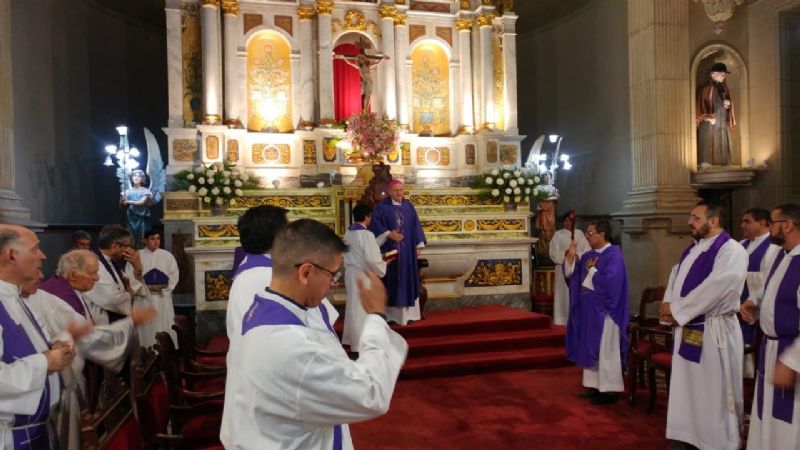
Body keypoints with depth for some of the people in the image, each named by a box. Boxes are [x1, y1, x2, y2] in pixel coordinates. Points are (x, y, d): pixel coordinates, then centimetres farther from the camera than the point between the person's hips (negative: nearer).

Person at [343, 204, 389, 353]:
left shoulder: (348, 233, 6)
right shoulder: (366, 234, -20)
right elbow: (372, 260, -24)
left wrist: (378, 256, 14)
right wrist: (384, 262, -5)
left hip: (350, 272, 8)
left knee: (353, 306, 20)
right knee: (361, 309, 1)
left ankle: (350, 337, 32)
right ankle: (360, 344, 10)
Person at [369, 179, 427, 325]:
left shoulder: (409, 206, 9)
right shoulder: (381, 206, -2)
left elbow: (416, 226, 10)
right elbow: (374, 223, -11)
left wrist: (418, 246, 4)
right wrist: (388, 234, -21)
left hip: (407, 251, 4)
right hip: (389, 250, -4)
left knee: (407, 280, 5)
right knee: (391, 280, -1)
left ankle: (408, 313, 12)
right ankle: (390, 314, 4)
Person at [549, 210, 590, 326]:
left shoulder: (580, 233, 10)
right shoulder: (558, 234, 2)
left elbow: (588, 251, 3)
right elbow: (553, 253, -5)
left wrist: (578, 255, -14)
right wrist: (565, 253, -19)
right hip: (564, 269, -2)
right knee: (565, 295, -4)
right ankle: (563, 320, 1)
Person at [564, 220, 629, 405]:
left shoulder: (613, 255, -13)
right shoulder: (588, 256, 10)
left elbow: (609, 280, -25)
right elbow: (570, 274, 10)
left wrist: (592, 270, -11)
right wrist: (570, 257, -4)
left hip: (603, 310, -8)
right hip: (588, 309, 8)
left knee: (605, 350, -2)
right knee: (590, 348, 12)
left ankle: (609, 389, 7)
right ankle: (594, 385, 22)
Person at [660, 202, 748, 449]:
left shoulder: (731, 250, -12)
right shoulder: (691, 250, 14)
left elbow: (716, 288, -22)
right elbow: (674, 279, 13)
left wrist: (676, 309, -16)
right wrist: (669, 307, -7)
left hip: (714, 332, -8)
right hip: (687, 329, 8)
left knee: (714, 394, 2)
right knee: (688, 389, 15)